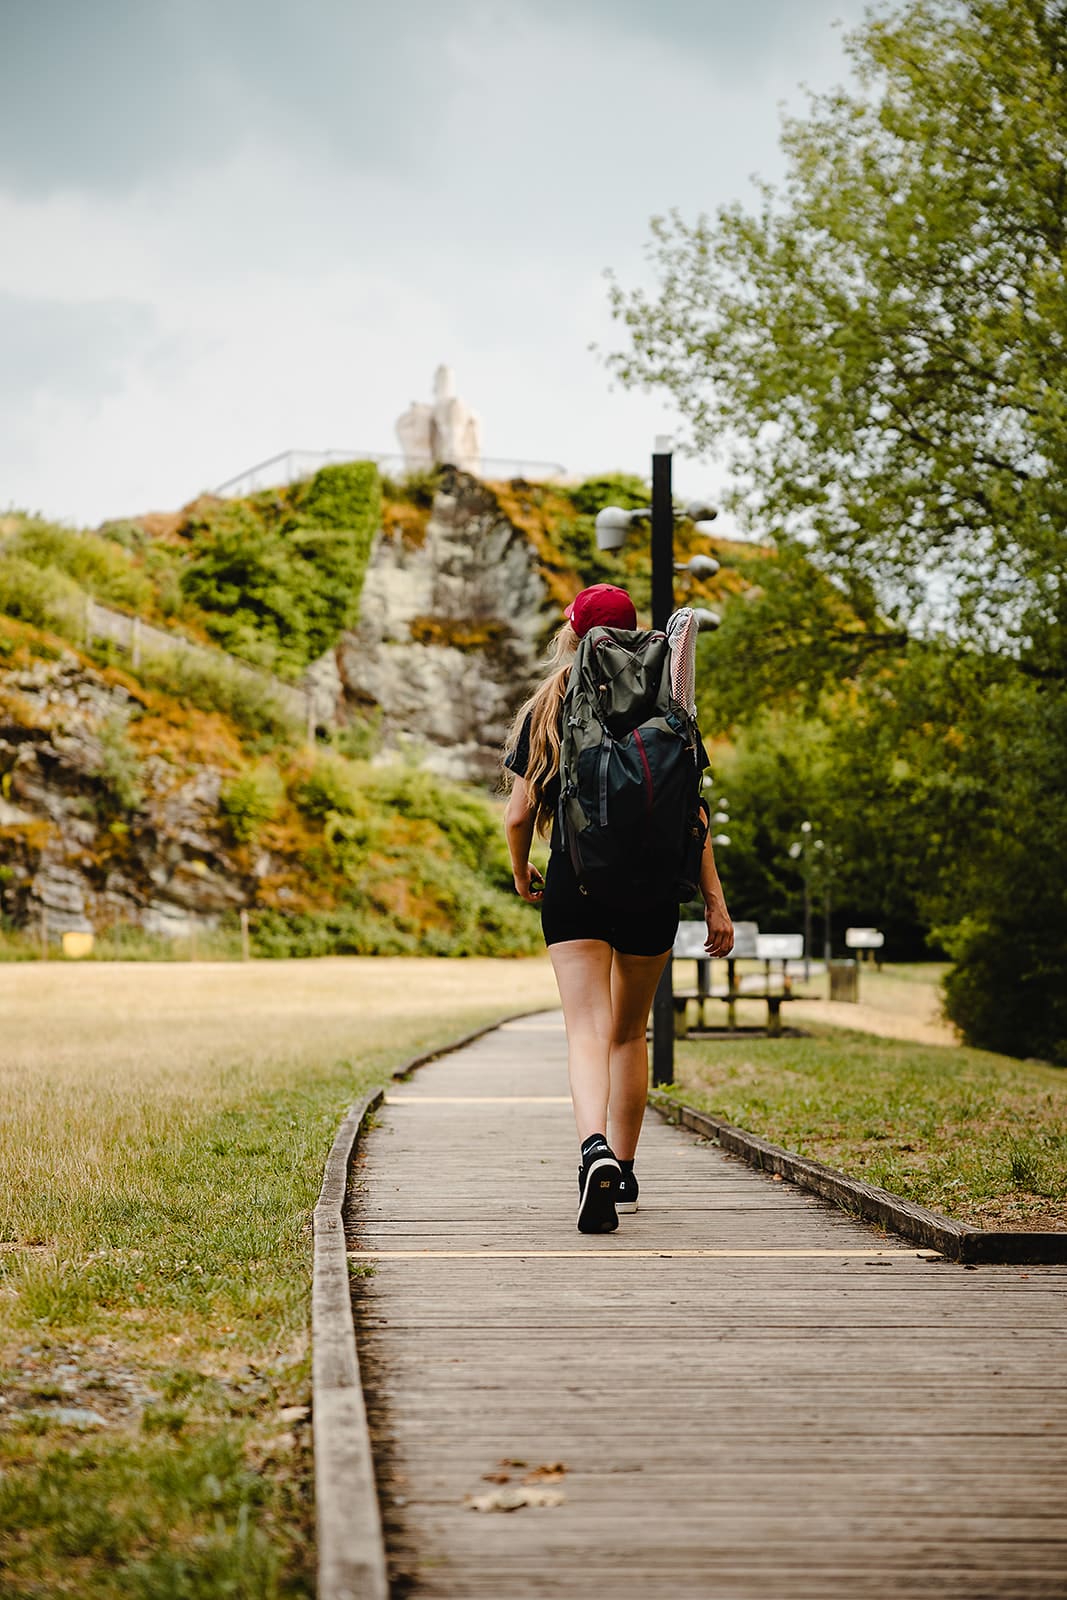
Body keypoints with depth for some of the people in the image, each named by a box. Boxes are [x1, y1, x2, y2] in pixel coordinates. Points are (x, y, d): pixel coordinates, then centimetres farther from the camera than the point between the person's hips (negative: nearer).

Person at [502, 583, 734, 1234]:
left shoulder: (545, 709, 3)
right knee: (629, 1032, 17)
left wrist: (522, 875, 21)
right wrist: (715, 900, 0)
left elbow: (518, 816, 2)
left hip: (573, 882, -1)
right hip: (651, 886, 1)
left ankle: (595, 1150, -35)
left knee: (586, 1030, -9)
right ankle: (624, 1172, 26)